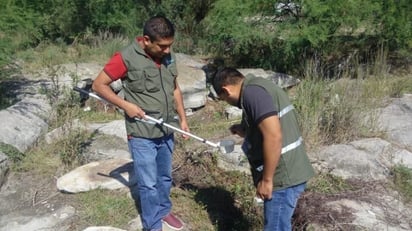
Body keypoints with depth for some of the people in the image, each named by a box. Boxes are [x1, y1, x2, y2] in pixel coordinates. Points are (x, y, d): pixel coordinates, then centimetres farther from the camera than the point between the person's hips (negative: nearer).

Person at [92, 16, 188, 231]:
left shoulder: (168, 57, 2)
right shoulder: (126, 57, -16)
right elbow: (98, 85, -9)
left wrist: (183, 118, 11)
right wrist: (126, 105, -16)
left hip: (166, 131, 6)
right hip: (142, 134, -6)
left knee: (165, 177, 21)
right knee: (148, 184, 4)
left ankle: (164, 210, 43)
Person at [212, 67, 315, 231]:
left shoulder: (252, 92, -18)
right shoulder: (257, 86, 13)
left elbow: (274, 136, -27)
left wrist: (266, 180, -20)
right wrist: (244, 131, 21)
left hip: (284, 178, -10)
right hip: (289, 173, 10)